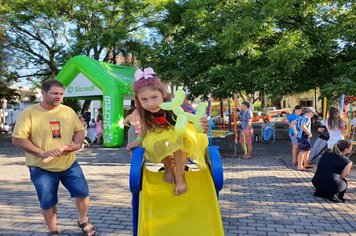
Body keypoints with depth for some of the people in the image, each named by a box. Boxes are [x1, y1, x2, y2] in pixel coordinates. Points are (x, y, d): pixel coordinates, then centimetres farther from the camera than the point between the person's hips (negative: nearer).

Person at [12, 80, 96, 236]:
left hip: (70, 164, 3)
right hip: (42, 168, -3)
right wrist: (42, 153, -22)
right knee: (48, 203, 9)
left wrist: (77, 143, -13)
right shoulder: (28, 113, -10)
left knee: (82, 193, 5)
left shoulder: (68, 111, 3)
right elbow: (18, 139, -14)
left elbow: (79, 130, 11)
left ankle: (83, 221, 32)